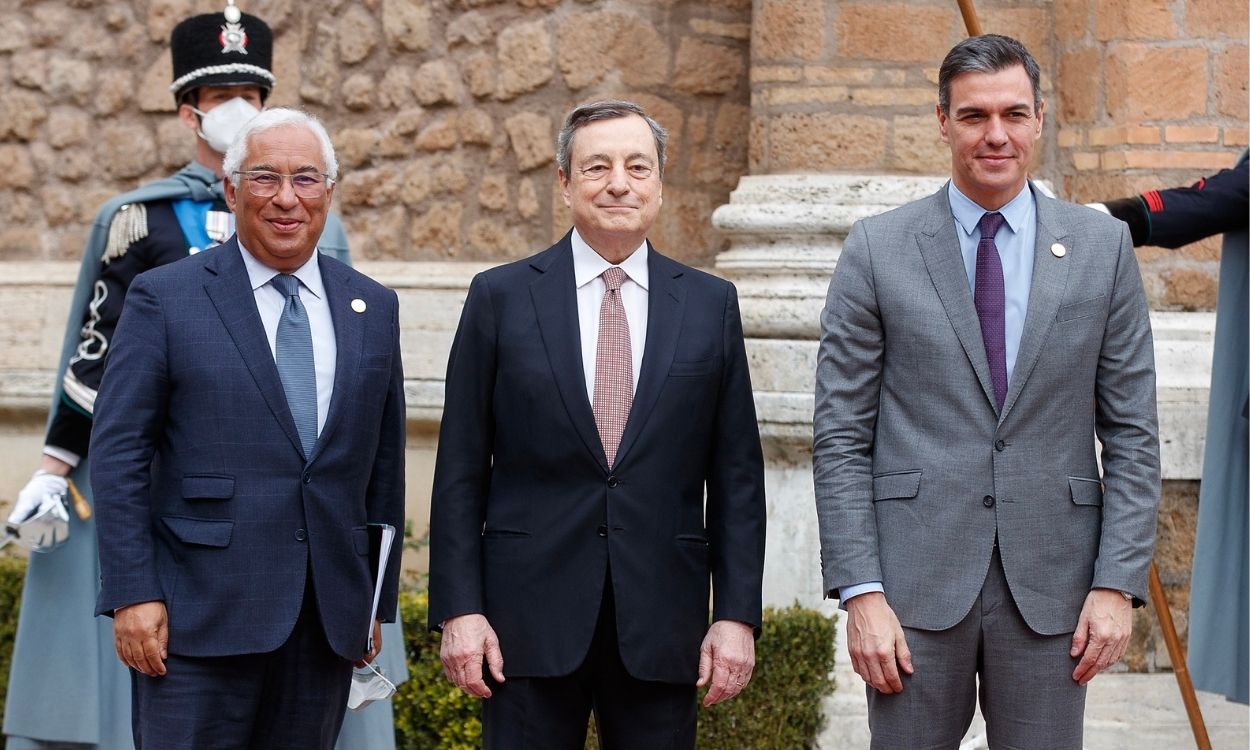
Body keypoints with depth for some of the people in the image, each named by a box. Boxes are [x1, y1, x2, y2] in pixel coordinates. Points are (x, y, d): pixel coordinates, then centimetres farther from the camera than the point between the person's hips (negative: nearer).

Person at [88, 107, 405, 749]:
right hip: (198, 616, -4)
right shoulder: (164, 298, 0)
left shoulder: (373, 308, 12)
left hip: (328, 619, 4)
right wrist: (132, 594, -10)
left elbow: (384, 462, 14)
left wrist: (378, 601, 13)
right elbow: (118, 454, -4)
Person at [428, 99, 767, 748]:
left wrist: (737, 615, 0)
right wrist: (458, 609, -5)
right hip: (530, 615, -1)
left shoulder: (711, 305, 7)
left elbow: (736, 476, 6)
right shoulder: (501, 298, 3)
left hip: (662, 622, 1)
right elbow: (460, 471, 2)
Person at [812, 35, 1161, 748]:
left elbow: (1132, 434, 5)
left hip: (1051, 583, 1)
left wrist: (1118, 583, -3)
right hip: (916, 582, -1)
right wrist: (860, 593, -8)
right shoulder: (877, 249, 1)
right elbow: (841, 437, 0)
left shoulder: (1103, 246, 5)